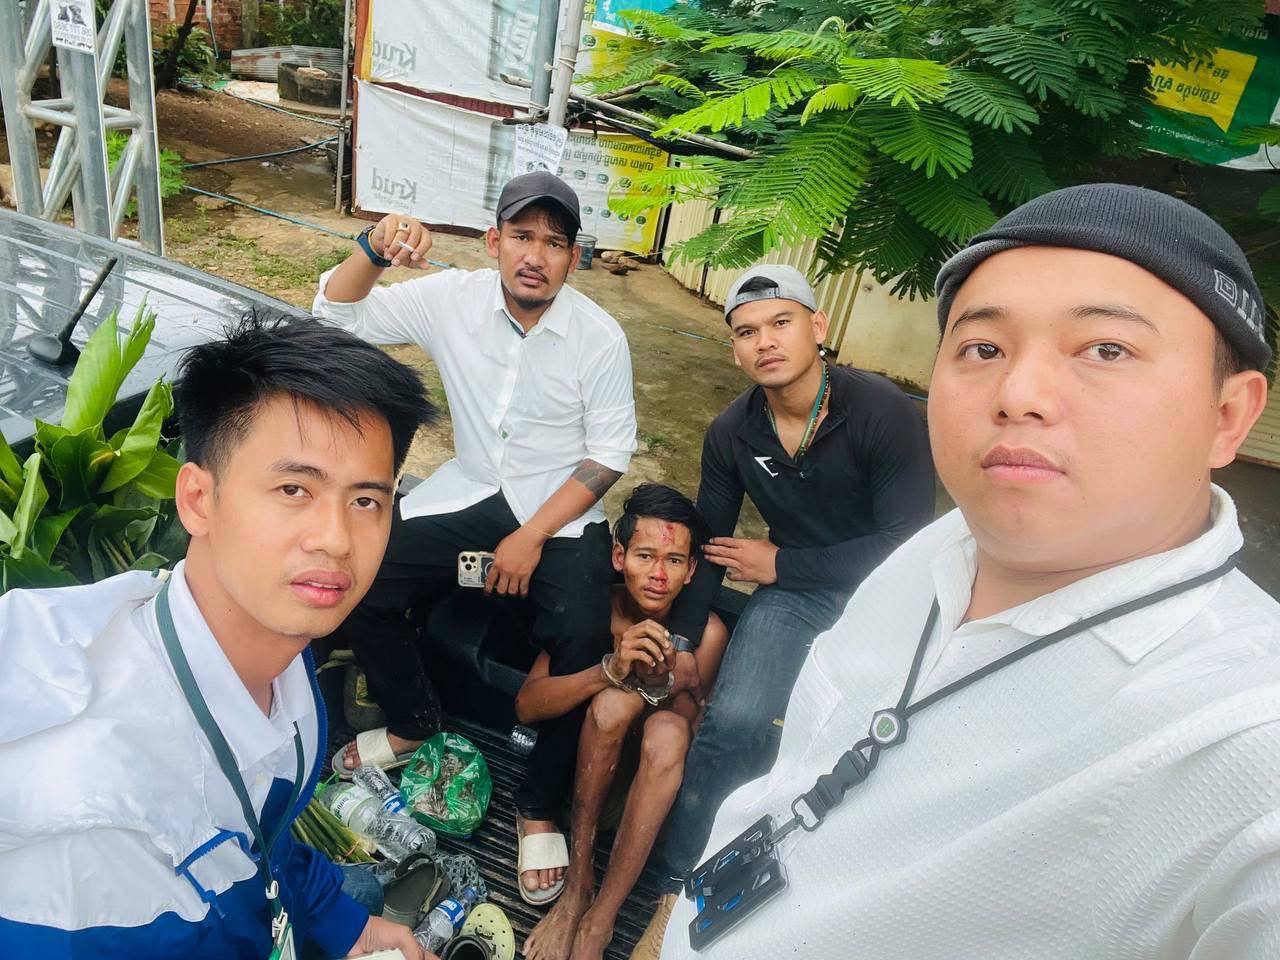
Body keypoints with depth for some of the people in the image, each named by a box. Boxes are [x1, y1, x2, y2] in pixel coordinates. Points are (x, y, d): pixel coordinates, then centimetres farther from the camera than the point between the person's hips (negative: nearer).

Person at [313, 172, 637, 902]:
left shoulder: (600, 337, -12)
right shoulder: (453, 299, -5)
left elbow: (609, 456, -9)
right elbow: (339, 313, -3)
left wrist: (532, 537, -16)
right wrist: (374, 251, -25)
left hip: (563, 509, -3)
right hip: (471, 493, 4)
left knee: (582, 635, -28)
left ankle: (541, 810, -2)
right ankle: (415, 723, 17)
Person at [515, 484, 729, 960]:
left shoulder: (706, 631, -17)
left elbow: (695, 727, -15)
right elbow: (527, 704, -24)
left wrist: (662, 682, -36)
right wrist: (611, 669, -40)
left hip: (654, 773, 1)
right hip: (586, 762, 0)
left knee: (667, 728, -33)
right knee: (616, 699, -31)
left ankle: (600, 918, -26)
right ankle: (578, 885, -21)